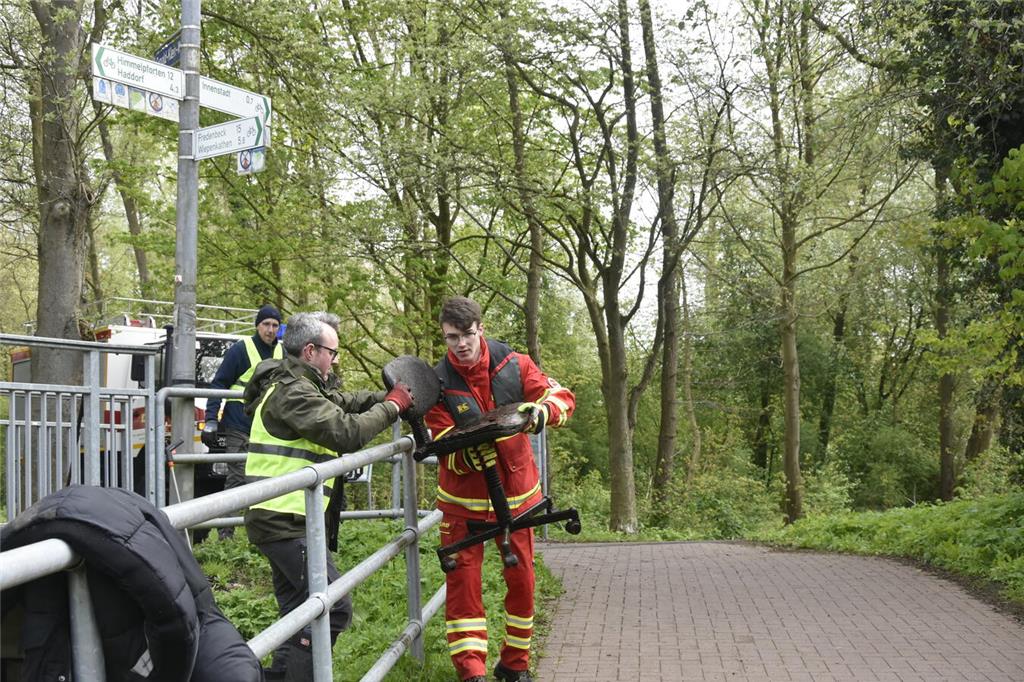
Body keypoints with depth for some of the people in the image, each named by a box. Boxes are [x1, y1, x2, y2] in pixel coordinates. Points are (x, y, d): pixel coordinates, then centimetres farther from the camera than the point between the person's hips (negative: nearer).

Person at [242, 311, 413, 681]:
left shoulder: (301, 386, 16)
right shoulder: (291, 392, -16)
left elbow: (346, 402, 19)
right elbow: (346, 432, -22)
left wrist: (389, 397, 3)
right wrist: (391, 406, -10)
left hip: (283, 522, 11)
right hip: (284, 522, -11)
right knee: (333, 607, -11)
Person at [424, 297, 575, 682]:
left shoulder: (514, 365, -9)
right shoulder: (438, 383, -12)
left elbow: (563, 398, -8)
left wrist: (541, 411, -30)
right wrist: (470, 452, -35)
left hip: (516, 491, 2)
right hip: (463, 498, -2)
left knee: (521, 578, 10)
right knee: (462, 581, -6)